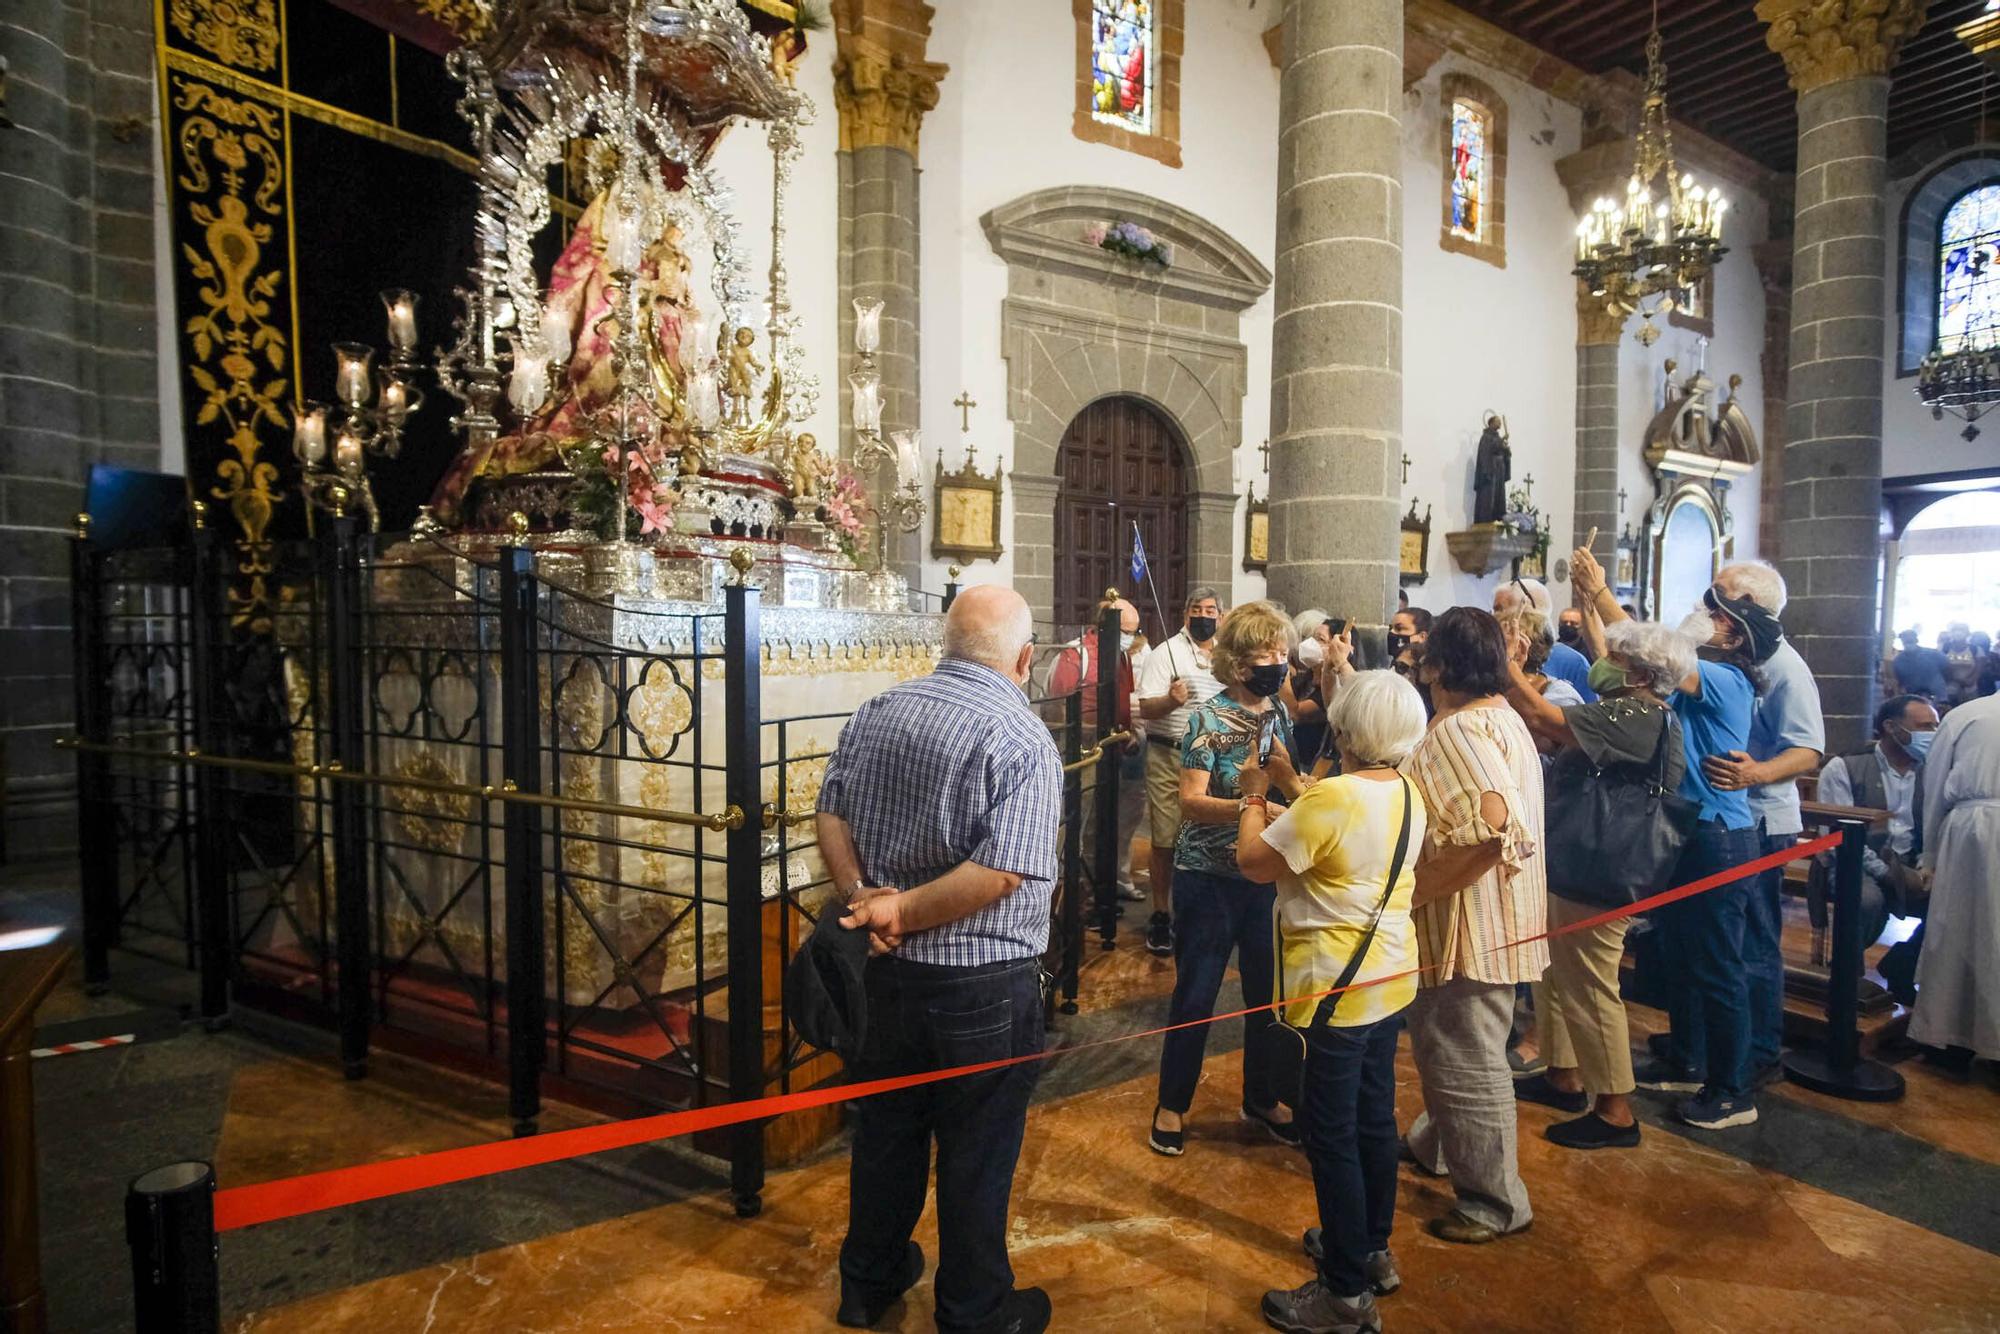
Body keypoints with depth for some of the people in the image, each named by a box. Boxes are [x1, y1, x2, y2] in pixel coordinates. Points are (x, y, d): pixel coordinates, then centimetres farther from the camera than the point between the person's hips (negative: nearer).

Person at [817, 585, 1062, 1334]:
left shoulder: (877, 712, 0)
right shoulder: (1021, 739, -20)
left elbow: (831, 814, 3)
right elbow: (1004, 873, -26)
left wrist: (860, 894, -6)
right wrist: (902, 910, -18)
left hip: (890, 966, 6)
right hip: (985, 984, -6)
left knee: (886, 1126, 23)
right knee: (977, 1151, 13)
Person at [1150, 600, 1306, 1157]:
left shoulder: (1281, 716, 4)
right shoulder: (1210, 719, -14)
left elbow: (1302, 797, 6)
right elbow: (1191, 802, -22)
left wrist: (1285, 774, -15)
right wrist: (1247, 806, -37)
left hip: (1267, 876, 6)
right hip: (1209, 879, -5)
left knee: (1269, 990, 15)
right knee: (1196, 993, 6)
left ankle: (1261, 1097, 36)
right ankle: (1172, 1104, 24)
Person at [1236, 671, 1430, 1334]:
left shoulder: (1332, 797, -25)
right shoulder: (1408, 794, 3)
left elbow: (1253, 861, -16)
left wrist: (1254, 796, -1)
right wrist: (1285, 788, 15)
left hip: (1336, 989, -9)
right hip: (1388, 976, 9)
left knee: (1331, 1134, 4)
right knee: (1374, 1118, 21)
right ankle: (1373, 1250, 39)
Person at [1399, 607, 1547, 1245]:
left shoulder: (1458, 730, -23)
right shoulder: (1504, 719, 10)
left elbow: (1493, 826, -35)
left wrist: (1417, 886, -27)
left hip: (1472, 923, -11)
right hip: (1487, 921, 11)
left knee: (1466, 1061, 4)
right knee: (1441, 1043, 25)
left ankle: (1495, 1202, 20)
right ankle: (1436, 1146, 44)